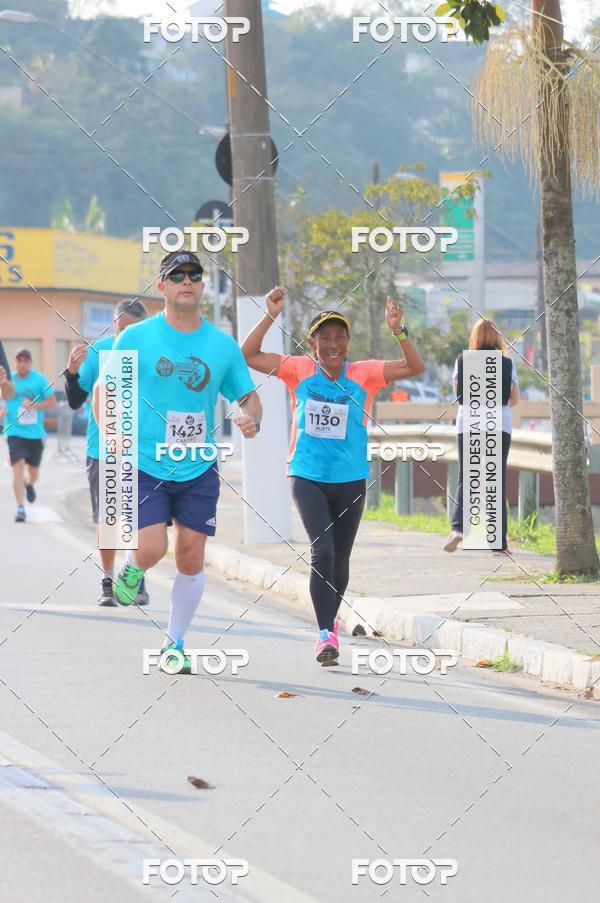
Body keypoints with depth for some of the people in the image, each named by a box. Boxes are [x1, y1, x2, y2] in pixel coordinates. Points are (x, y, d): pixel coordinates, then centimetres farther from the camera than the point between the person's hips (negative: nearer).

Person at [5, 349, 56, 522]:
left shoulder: (40, 380, -3)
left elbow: (52, 402, -3)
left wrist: (34, 405, -17)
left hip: (35, 433, 1)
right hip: (15, 432, -1)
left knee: (33, 472, 13)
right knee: (18, 468, -17)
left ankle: (29, 484, 50)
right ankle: (20, 508, -15)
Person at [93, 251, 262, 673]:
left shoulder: (223, 345, 2)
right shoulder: (136, 338, -4)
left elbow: (248, 395, 12)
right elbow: (104, 388, 5)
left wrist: (253, 419, -11)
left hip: (199, 468, 2)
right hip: (144, 464, -2)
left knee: (191, 558, 2)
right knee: (151, 549, -16)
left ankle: (175, 644, 18)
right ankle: (131, 569, 22)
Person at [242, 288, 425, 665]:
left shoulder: (364, 375, -4)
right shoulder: (300, 371, -2)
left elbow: (415, 367, -11)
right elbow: (249, 355, -5)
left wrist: (398, 331, -25)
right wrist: (271, 316, -15)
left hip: (350, 481, 2)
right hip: (308, 478, -1)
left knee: (339, 560, 14)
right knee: (322, 552, -18)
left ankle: (330, 618, 40)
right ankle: (326, 633, -14)